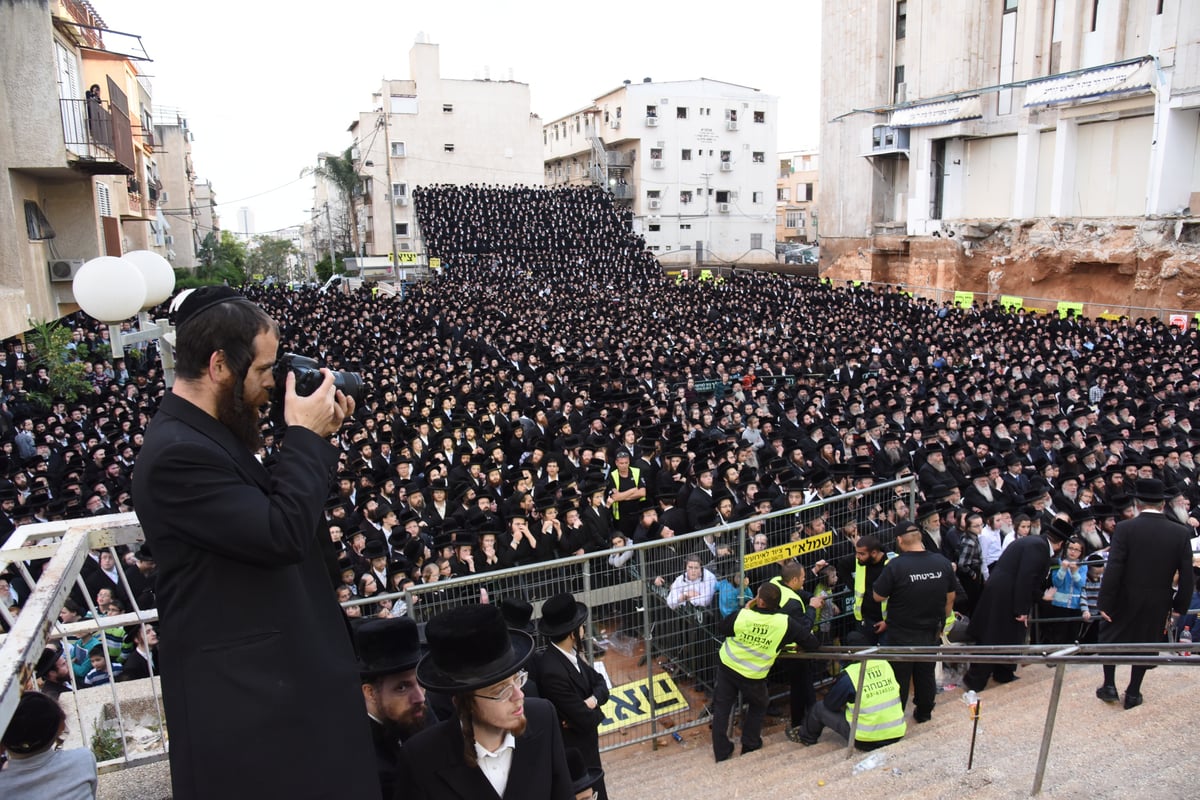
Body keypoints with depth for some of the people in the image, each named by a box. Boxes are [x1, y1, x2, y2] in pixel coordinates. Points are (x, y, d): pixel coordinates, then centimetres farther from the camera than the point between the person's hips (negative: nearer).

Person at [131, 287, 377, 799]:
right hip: (238, 680, -10)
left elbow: (272, 507, 11)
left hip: (268, 660, 10)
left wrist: (316, 439, -1)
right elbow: (284, 536, -28)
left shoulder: (209, 430, 7)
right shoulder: (177, 453, -25)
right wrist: (306, 437, -20)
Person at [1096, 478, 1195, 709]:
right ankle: (1133, 694, 24)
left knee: (1109, 637, 18)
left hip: (1125, 599, -2)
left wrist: (1105, 603, -11)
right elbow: (1187, 576, -4)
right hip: (1158, 603, 3)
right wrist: (1180, 607, 7)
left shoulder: (1125, 528, -16)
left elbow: (1113, 569, -18)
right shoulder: (1181, 533, -6)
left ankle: (1109, 686, 20)